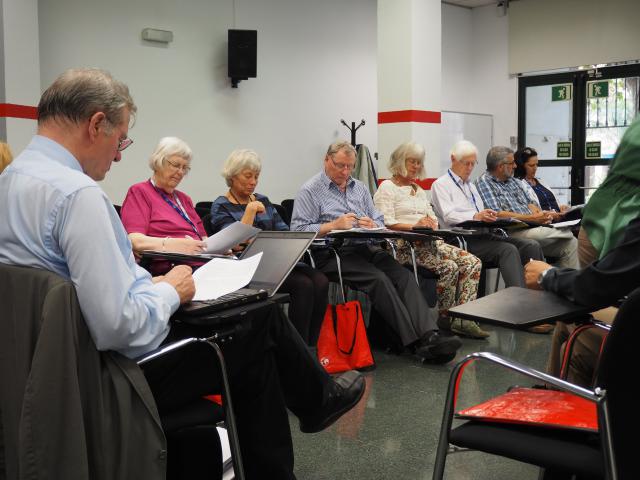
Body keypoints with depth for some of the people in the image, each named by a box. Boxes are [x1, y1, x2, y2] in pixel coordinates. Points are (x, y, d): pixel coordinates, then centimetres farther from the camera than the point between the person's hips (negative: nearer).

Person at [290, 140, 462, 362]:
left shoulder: (359, 188, 23)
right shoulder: (310, 191, 4)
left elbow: (380, 221, 21)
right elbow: (298, 230, -6)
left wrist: (371, 224, -4)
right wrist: (333, 225, -16)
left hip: (368, 248, 6)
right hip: (334, 253, -6)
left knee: (404, 275, -22)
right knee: (379, 279, -30)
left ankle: (430, 336, -34)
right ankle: (416, 342, -30)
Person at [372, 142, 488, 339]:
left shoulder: (418, 189, 28)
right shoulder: (387, 187, 4)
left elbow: (433, 218, 23)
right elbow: (386, 222, -10)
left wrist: (431, 223, -1)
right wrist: (413, 226, -20)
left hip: (429, 241, 8)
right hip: (406, 245, -8)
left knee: (473, 262, -12)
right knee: (449, 267, -28)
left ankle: (463, 319, -19)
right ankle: (446, 317, -10)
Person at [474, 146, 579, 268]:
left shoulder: (512, 180, 22)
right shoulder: (484, 182, -5)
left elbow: (529, 203, 21)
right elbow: (497, 214, -16)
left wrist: (541, 215, -3)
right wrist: (531, 218, -16)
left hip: (533, 226, 8)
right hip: (512, 231, -8)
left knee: (571, 243, -8)